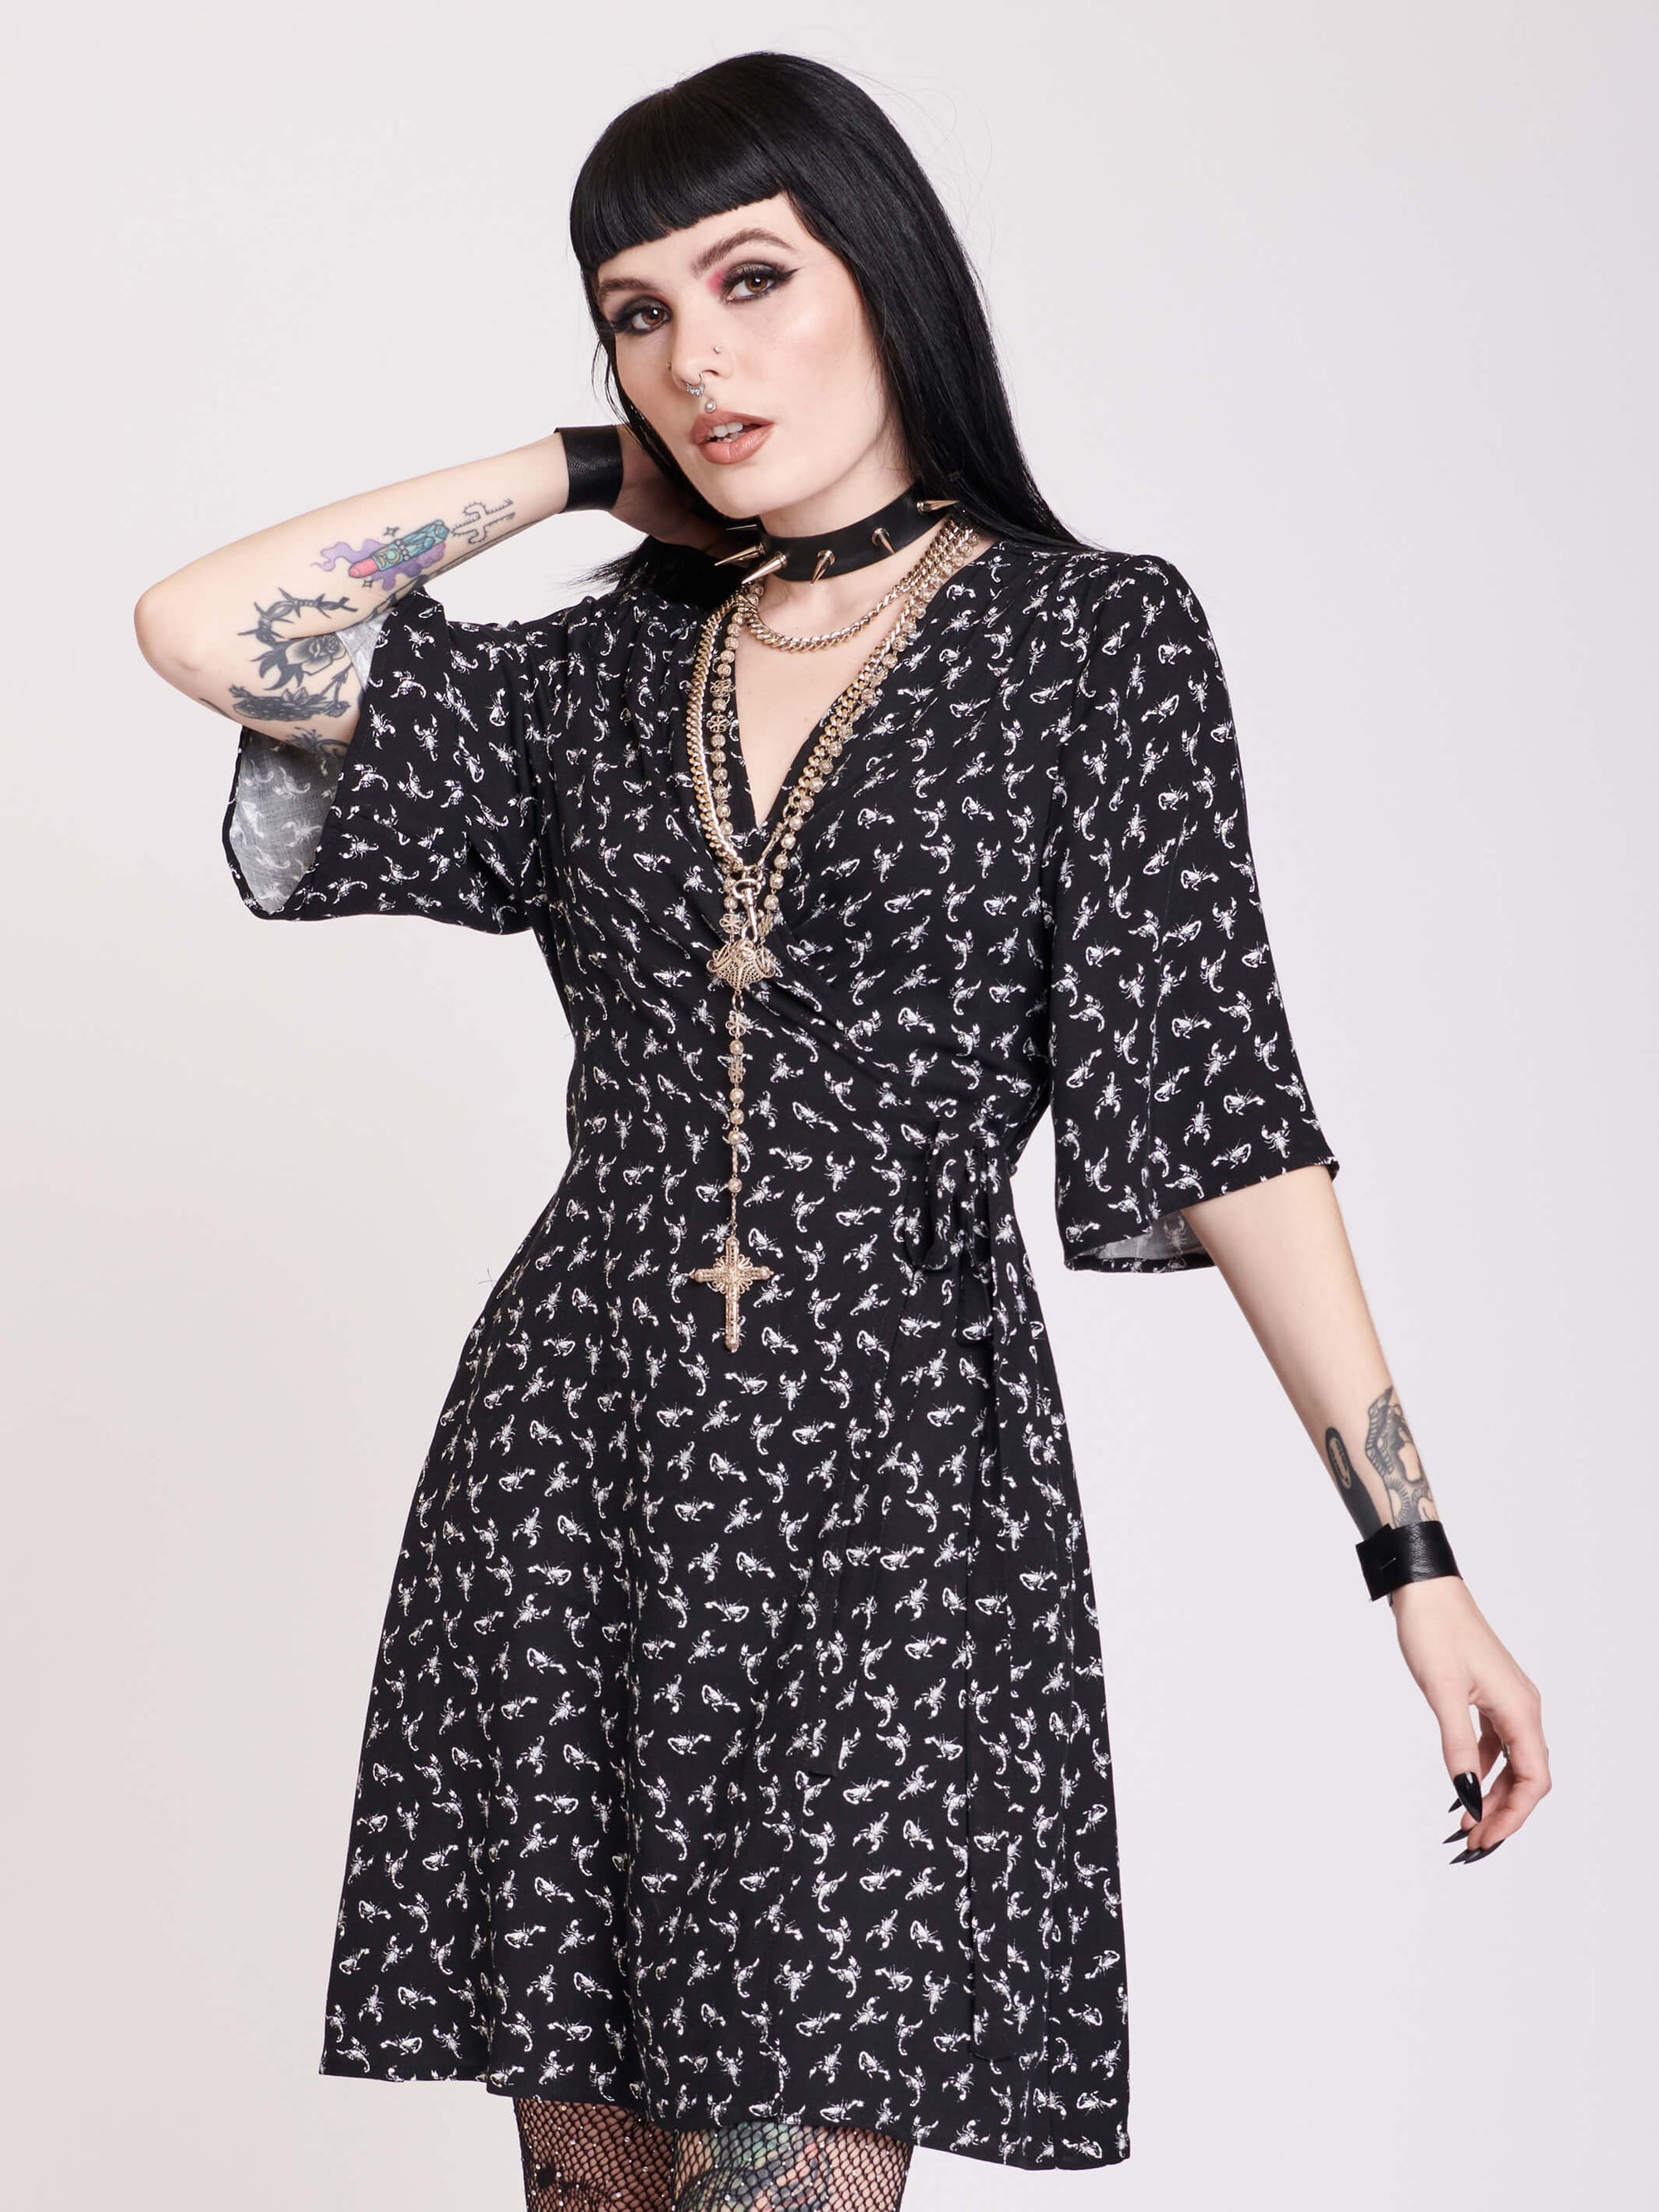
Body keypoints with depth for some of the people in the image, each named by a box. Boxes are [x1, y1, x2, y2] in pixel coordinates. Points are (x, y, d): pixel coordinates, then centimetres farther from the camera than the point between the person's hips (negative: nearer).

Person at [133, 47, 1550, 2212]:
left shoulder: (1092, 636, 2)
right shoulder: (604, 672, 12)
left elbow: (1223, 1105, -3)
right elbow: (203, 627, 3)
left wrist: (1416, 1555, -8)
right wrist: (583, 468, 11)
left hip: (897, 1480, -3)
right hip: (580, 1467, 4)